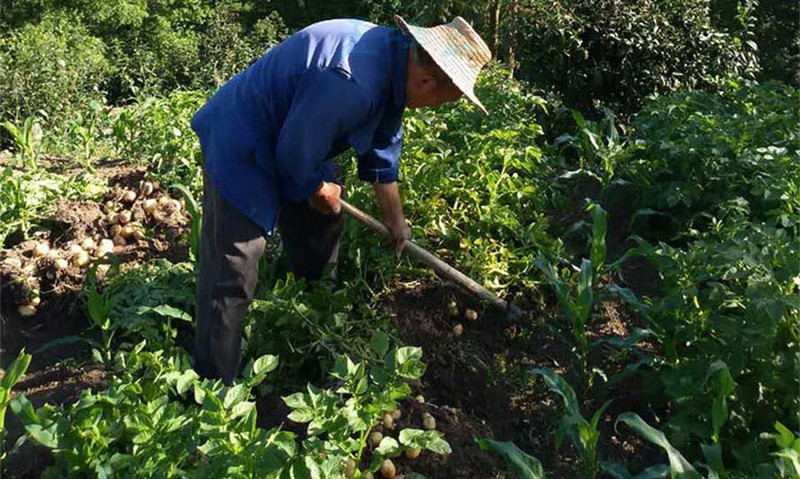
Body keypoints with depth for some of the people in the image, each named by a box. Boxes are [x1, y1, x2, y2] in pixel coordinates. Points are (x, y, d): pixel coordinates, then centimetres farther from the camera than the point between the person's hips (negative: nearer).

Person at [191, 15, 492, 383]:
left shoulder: (398, 57, -4)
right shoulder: (351, 83, -37)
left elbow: (383, 147, 9)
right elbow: (295, 154, -27)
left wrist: (395, 219, 16)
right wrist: (319, 191, -5)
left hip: (295, 145, 10)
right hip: (242, 153, -10)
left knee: (321, 230, 21)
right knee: (230, 281, -9)